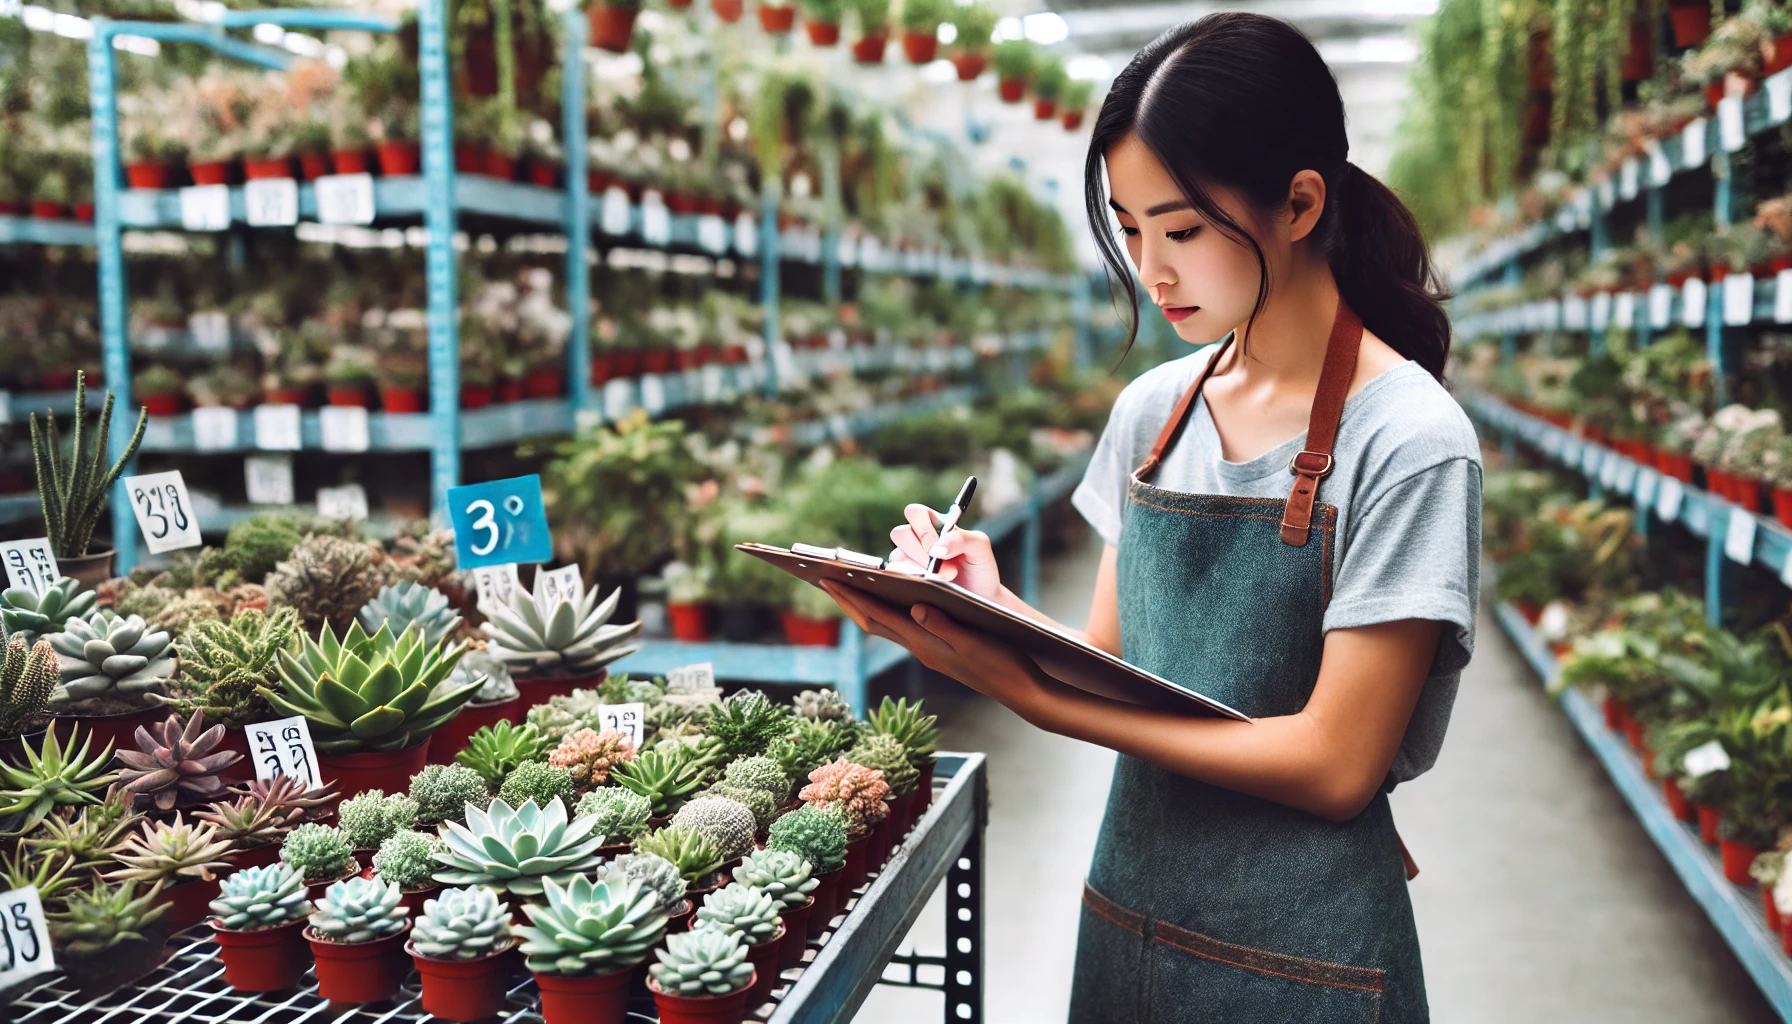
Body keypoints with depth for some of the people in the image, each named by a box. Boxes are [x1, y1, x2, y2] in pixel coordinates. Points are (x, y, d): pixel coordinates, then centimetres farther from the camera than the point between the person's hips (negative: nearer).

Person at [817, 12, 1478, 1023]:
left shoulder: (1409, 444, -16)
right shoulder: (1151, 411, 2)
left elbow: (1335, 763, -20)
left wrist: (1028, 690, -25)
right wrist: (991, 609, -15)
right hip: (1129, 912, 6)